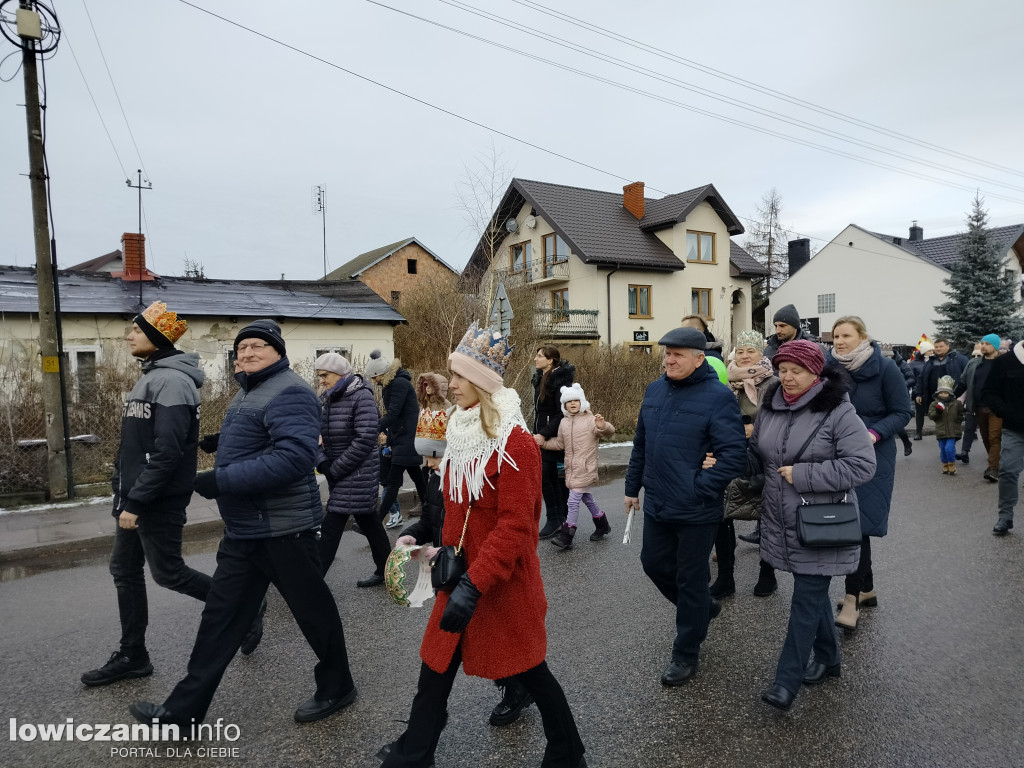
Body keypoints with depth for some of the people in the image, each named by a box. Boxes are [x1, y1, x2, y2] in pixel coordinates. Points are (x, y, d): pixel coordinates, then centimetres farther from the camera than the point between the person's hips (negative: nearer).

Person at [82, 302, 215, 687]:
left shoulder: (171, 381, -20)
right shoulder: (150, 376, 13)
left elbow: (167, 453, -26)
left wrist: (136, 502, -24)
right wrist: (125, 494, 19)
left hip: (159, 499, -10)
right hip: (134, 495, 10)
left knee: (167, 572, 1)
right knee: (125, 571, 14)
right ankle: (132, 656, 26)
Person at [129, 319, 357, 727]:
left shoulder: (289, 392, -17)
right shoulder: (249, 391, 15)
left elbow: (292, 458, -31)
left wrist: (219, 481, -27)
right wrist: (221, 442, 10)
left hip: (283, 530, -9)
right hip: (242, 530, 9)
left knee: (314, 611, 9)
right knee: (220, 617, 15)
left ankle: (337, 688, 30)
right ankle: (184, 708, 28)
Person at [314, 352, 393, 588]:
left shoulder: (362, 397, -15)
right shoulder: (330, 399, 10)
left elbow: (365, 440, -22)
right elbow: (321, 435, 12)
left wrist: (335, 470, -17)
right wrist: (323, 462, -7)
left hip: (356, 475, -8)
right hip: (341, 477, 8)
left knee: (330, 529, -7)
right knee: (369, 523, 16)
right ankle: (384, 571, 28)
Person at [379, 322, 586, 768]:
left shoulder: (515, 443, -21)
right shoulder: (462, 433, 5)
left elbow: (516, 525, -25)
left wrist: (474, 584, -29)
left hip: (504, 581, -7)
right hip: (462, 575, 7)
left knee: (527, 668, 10)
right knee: (436, 664, 16)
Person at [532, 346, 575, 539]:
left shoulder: (560, 381, -16)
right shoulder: (540, 379, 11)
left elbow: (562, 414, -20)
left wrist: (544, 434, -22)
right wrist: (536, 433, 17)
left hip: (555, 437, -9)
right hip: (542, 437, 9)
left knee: (545, 476, -9)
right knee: (555, 478, 12)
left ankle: (554, 519, 3)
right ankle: (562, 519, 21)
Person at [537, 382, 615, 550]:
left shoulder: (590, 420, -9)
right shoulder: (564, 423, 11)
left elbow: (609, 431, -20)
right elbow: (559, 443, 22)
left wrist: (602, 426, -41)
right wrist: (543, 442, 11)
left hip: (585, 468, -7)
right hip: (571, 468, 7)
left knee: (573, 500, -10)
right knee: (586, 498, 19)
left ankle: (566, 536, -4)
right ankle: (602, 525, 38)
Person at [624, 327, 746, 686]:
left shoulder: (718, 396, -16)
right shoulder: (654, 390, 5)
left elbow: (734, 453, -20)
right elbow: (641, 444, 13)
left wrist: (699, 488, -21)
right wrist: (632, 487, 17)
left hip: (696, 511, -7)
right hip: (656, 505, 7)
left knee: (690, 579, 8)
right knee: (655, 564, 19)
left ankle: (686, 654, 28)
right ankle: (702, 606, 47)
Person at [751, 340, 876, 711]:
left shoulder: (839, 412, -15)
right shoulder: (770, 408, 4)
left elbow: (862, 465, -20)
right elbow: (757, 457, 13)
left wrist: (803, 475, -23)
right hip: (784, 522, 6)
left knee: (807, 599, -1)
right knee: (812, 590, 20)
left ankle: (787, 682, 6)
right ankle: (827, 658, 39)